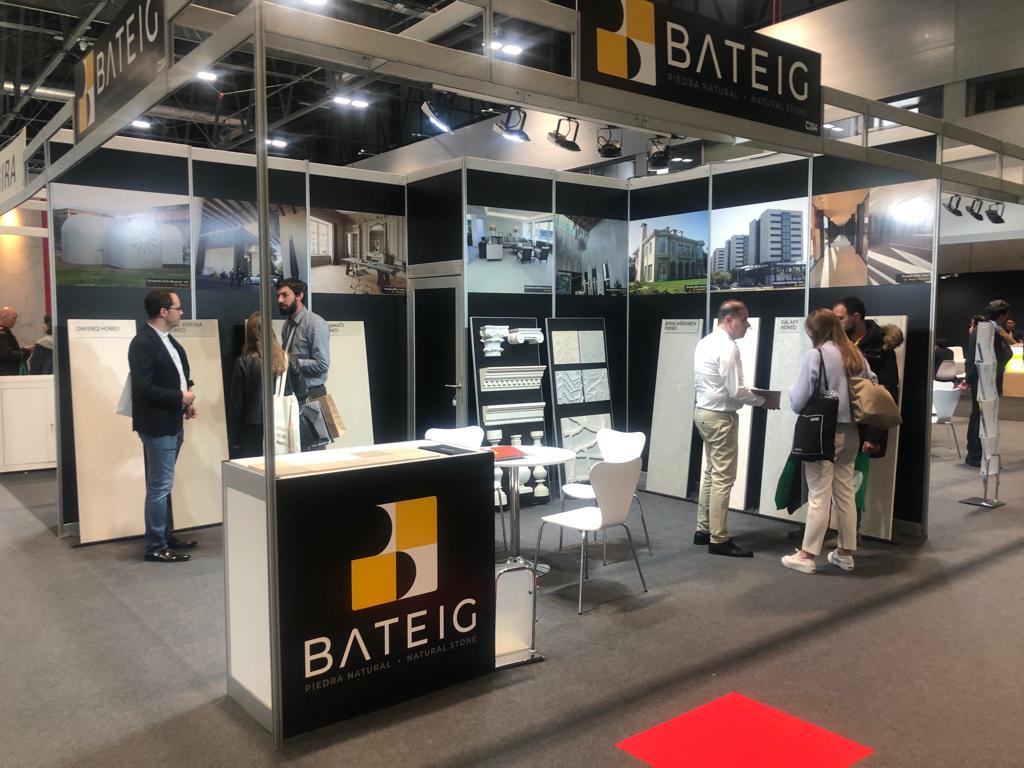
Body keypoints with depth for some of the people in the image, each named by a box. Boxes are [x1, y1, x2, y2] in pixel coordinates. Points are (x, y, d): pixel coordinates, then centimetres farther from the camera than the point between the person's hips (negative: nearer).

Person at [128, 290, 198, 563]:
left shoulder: (168, 339, 10)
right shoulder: (143, 343, -18)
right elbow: (143, 388, -24)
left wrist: (185, 401, 3)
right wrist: (180, 397, -16)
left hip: (172, 422, 10)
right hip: (157, 424, -10)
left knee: (163, 484, 18)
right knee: (159, 486, -3)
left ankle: (167, 536, 30)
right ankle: (155, 547, 7)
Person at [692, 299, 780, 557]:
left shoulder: (705, 342, 10)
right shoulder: (728, 347, -19)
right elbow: (736, 392, -21)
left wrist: (753, 393, 12)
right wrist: (763, 400, -6)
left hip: (703, 411, 10)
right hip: (720, 417, -10)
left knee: (712, 473, 18)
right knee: (723, 478, -3)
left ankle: (703, 530, 25)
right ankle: (718, 540, 2)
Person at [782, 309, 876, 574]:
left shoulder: (815, 355, -11)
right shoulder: (856, 355, 9)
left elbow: (798, 401, -11)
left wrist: (791, 391, 8)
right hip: (850, 432, 6)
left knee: (819, 495, -2)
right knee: (845, 493, 13)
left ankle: (807, 555, 5)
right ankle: (845, 553, 21)